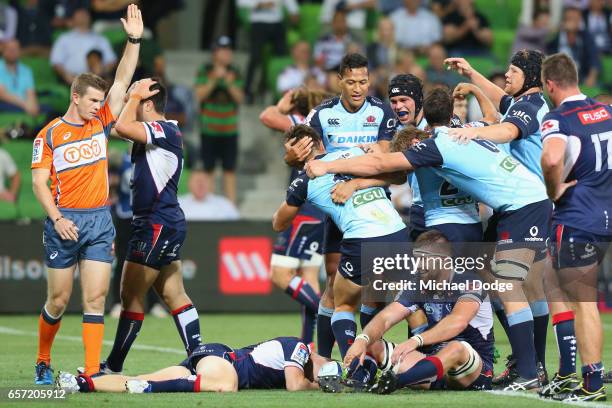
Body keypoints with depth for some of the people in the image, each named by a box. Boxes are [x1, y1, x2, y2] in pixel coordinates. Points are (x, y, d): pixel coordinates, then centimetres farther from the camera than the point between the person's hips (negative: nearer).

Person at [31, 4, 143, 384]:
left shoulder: (101, 123, 9)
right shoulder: (49, 134, -1)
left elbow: (122, 81, 4)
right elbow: (39, 181, -4)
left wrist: (134, 40, -6)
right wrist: (57, 218, -16)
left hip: (100, 221, 3)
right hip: (65, 221, -3)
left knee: (95, 299, -5)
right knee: (58, 300, 3)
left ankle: (92, 371, -8)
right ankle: (43, 361, 23)